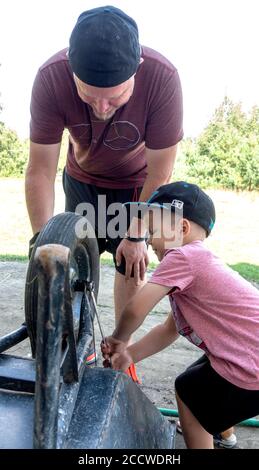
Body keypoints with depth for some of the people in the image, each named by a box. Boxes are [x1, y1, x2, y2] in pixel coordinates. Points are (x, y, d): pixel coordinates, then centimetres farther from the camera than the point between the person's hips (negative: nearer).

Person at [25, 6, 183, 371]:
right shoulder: (50, 78, -33)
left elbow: (159, 173, -26)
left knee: (131, 265, -1)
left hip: (137, 184, -1)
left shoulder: (162, 78, -36)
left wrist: (137, 235, -18)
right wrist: (42, 238, -32)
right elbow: (40, 169, -26)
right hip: (82, 179, 2)